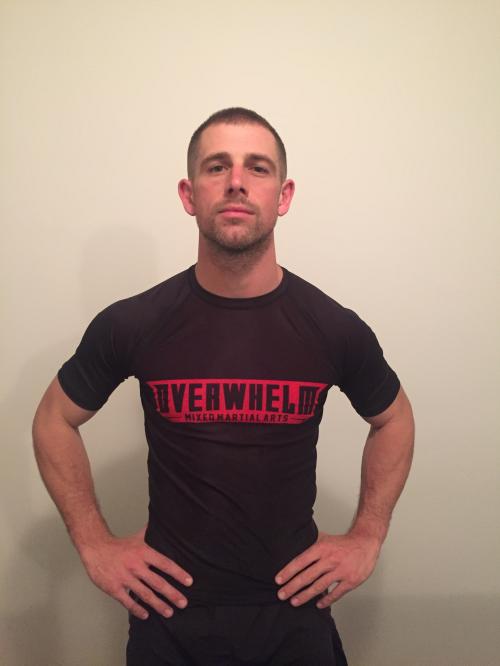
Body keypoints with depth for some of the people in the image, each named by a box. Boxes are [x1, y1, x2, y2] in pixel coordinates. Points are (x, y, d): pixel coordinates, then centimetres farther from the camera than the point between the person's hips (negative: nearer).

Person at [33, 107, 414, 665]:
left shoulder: (335, 329, -11)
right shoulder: (132, 325, -14)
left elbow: (393, 420, 7)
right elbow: (55, 419, 2)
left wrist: (367, 538, 2)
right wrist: (94, 545, -2)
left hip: (294, 605, 1)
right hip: (170, 605, 0)